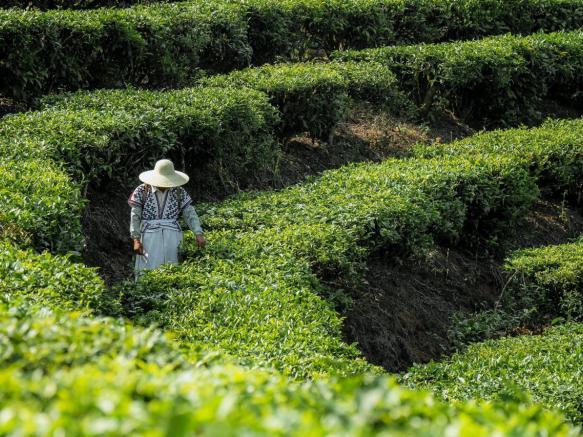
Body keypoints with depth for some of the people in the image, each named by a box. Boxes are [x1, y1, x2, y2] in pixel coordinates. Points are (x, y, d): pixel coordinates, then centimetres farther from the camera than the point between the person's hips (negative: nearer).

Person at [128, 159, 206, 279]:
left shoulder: (179, 192, 6)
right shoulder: (142, 191, 1)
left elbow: (190, 214, 3)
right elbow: (135, 216, 0)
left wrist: (199, 234, -11)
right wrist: (136, 240, -9)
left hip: (172, 237, 1)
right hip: (149, 237, -1)